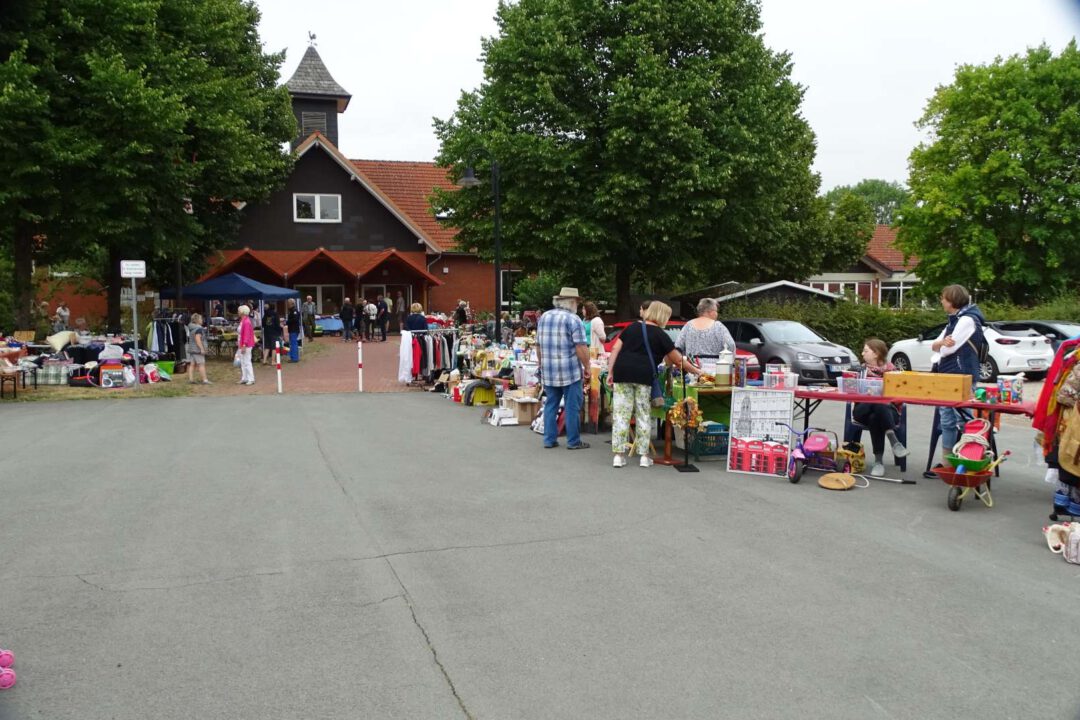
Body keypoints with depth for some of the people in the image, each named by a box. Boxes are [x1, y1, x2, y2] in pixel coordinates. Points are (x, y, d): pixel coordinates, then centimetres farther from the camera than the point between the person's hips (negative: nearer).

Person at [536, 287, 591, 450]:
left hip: (548, 370, 6)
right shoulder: (573, 319, -9)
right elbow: (580, 347, -15)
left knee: (550, 405, 12)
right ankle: (573, 441, 7)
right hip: (570, 371, -6)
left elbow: (538, 345, 15)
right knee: (572, 407, 2)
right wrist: (587, 366, -4)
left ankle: (549, 439, 14)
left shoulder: (544, 317, 10)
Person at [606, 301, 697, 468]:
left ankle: (619, 455, 2)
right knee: (643, 415, 8)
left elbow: (615, 349, 10)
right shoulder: (661, 335, 7)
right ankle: (643, 455, 11)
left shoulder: (632, 327, 18)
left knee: (621, 413, 3)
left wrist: (610, 372, 9)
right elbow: (678, 360, 10)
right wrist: (695, 371, 22)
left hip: (622, 373, 3)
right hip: (644, 377, -3)